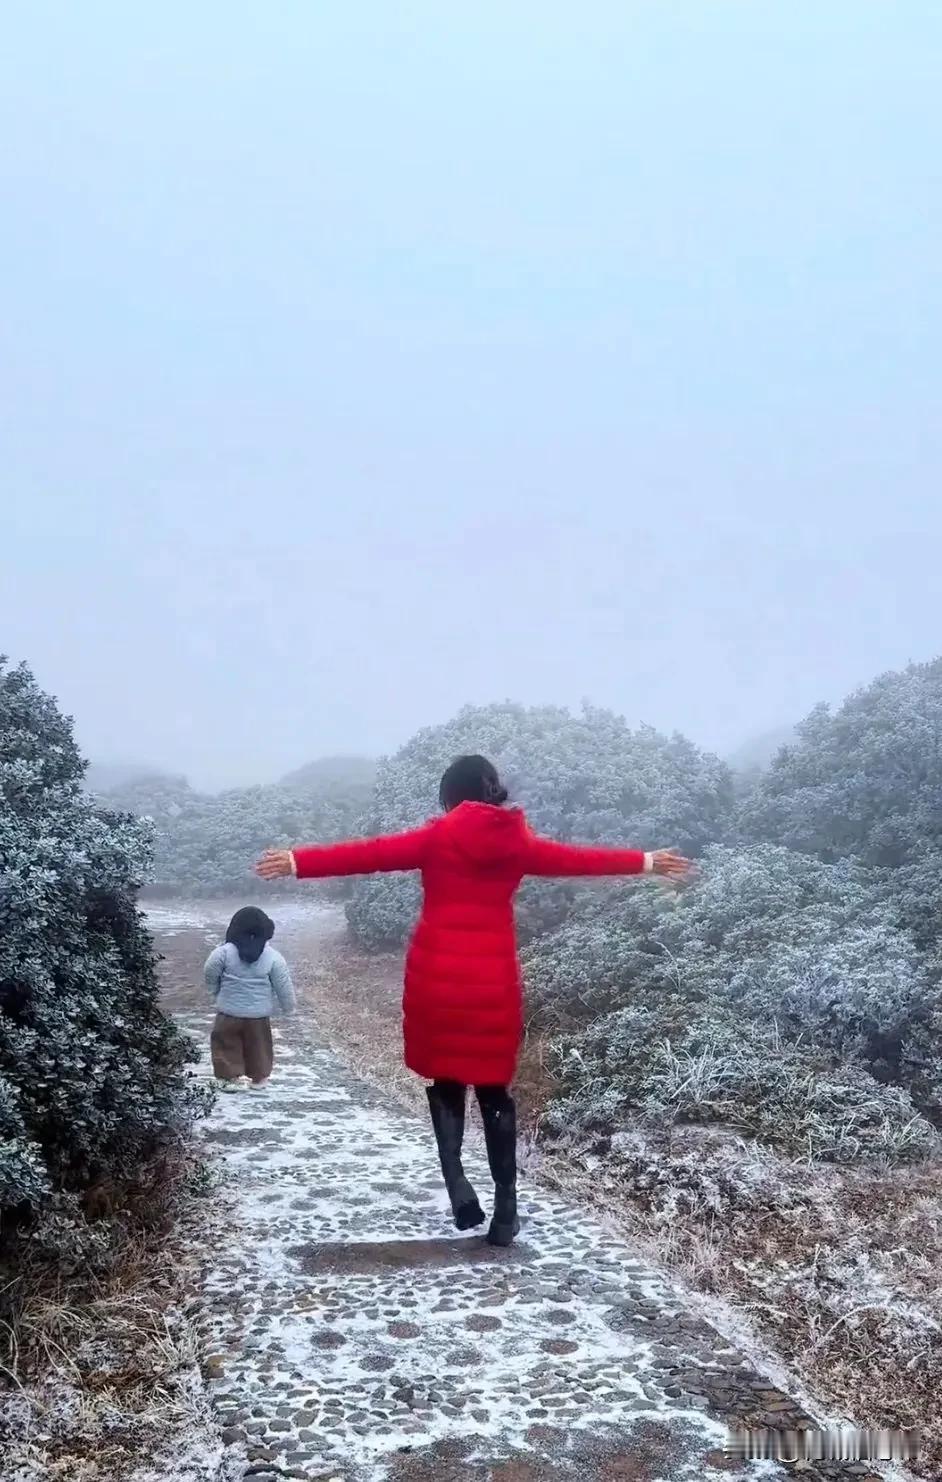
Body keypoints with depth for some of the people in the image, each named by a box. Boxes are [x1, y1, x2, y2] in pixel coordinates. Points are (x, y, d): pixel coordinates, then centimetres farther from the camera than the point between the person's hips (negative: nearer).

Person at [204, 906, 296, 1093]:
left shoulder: (224, 952, -15)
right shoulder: (272, 957, -12)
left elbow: (210, 974, -6)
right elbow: (284, 986, -6)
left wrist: (215, 994, 12)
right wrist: (289, 1007, 9)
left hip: (229, 1012, -1)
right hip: (259, 1014, 1)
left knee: (227, 1045, 16)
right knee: (258, 1047, 18)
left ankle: (229, 1077, 18)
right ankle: (259, 1078, 28)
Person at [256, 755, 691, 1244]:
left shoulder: (440, 835, -3)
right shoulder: (518, 842, 5)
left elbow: (371, 853, -8)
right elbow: (578, 857, 17)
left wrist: (297, 861, -6)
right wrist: (647, 861, 31)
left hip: (437, 979, -2)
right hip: (494, 982, 2)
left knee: (445, 1081, 15)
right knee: (494, 1091, 12)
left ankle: (457, 1183, -3)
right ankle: (505, 1208, 9)